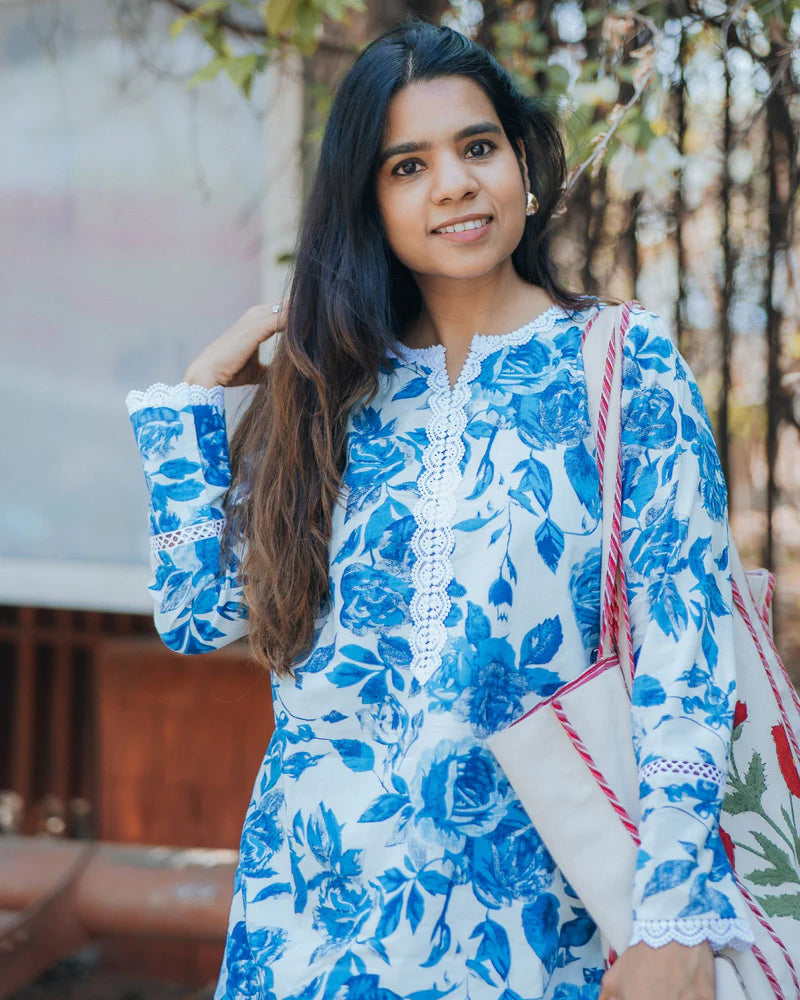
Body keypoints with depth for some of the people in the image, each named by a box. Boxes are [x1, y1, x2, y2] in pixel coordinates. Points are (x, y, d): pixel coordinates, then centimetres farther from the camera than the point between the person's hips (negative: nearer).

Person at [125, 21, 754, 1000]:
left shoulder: (623, 362, -4)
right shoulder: (330, 389, 7)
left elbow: (684, 652, -10)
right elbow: (198, 609, 7)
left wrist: (676, 921, -17)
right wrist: (197, 389, 5)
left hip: (527, 915, -3)